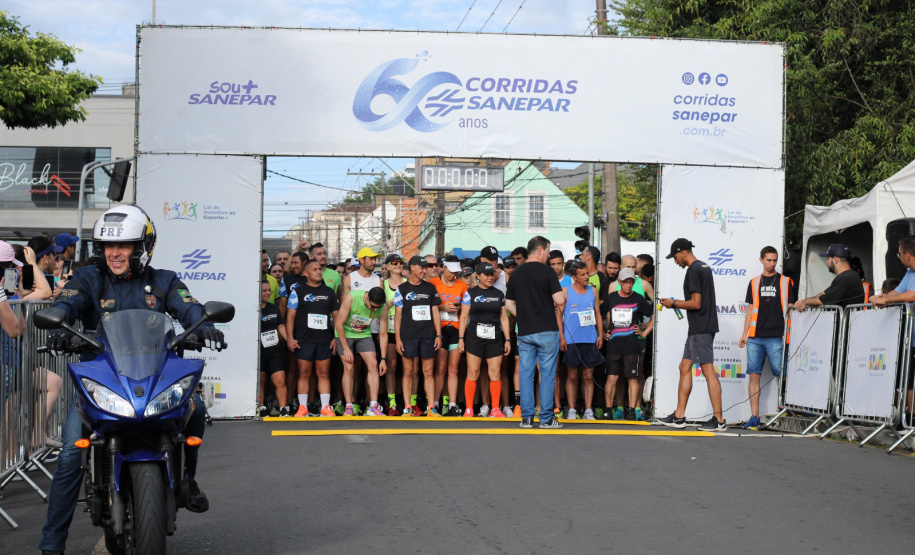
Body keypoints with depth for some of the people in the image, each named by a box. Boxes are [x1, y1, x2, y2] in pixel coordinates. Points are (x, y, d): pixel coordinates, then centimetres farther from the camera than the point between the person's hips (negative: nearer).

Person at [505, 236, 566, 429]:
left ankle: (527, 417, 6)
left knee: (526, 374, 7)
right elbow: (560, 300, -14)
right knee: (547, 374, 1)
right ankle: (546, 418, 1)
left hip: (524, 331, 5)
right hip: (546, 330, -5)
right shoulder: (546, 271, -8)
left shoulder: (517, 273, 9)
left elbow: (509, 304, 13)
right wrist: (556, 304, 8)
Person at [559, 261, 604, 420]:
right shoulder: (565, 291, 3)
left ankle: (588, 410, 5)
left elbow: (598, 314, 15)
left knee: (588, 376, 3)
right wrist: (561, 337, -6)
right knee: (572, 376, 1)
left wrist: (600, 335, 5)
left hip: (590, 340, 2)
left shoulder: (593, 291, 12)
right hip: (571, 340, -2)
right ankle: (571, 410, 6)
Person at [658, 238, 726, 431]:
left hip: (700, 329, -11)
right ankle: (679, 416, 15)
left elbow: (696, 303, -19)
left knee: (708, 370, -10)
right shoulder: (704, 267, 17)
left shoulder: (694, 271, -14)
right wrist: (677, 304, 21)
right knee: (685, 367, 12)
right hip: (701, 328, 11)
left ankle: (719, 420, -9)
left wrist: (673, 304, -6)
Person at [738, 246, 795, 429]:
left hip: (776, 338, -3)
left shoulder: (785, 282, 7)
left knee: (782, 376, -4)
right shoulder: (754, 283, 14)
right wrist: (745, 334, 10)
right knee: (754, 375, -1)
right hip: (755, 338, 3)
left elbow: (790, 309, 6)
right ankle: (754, 417, 1)